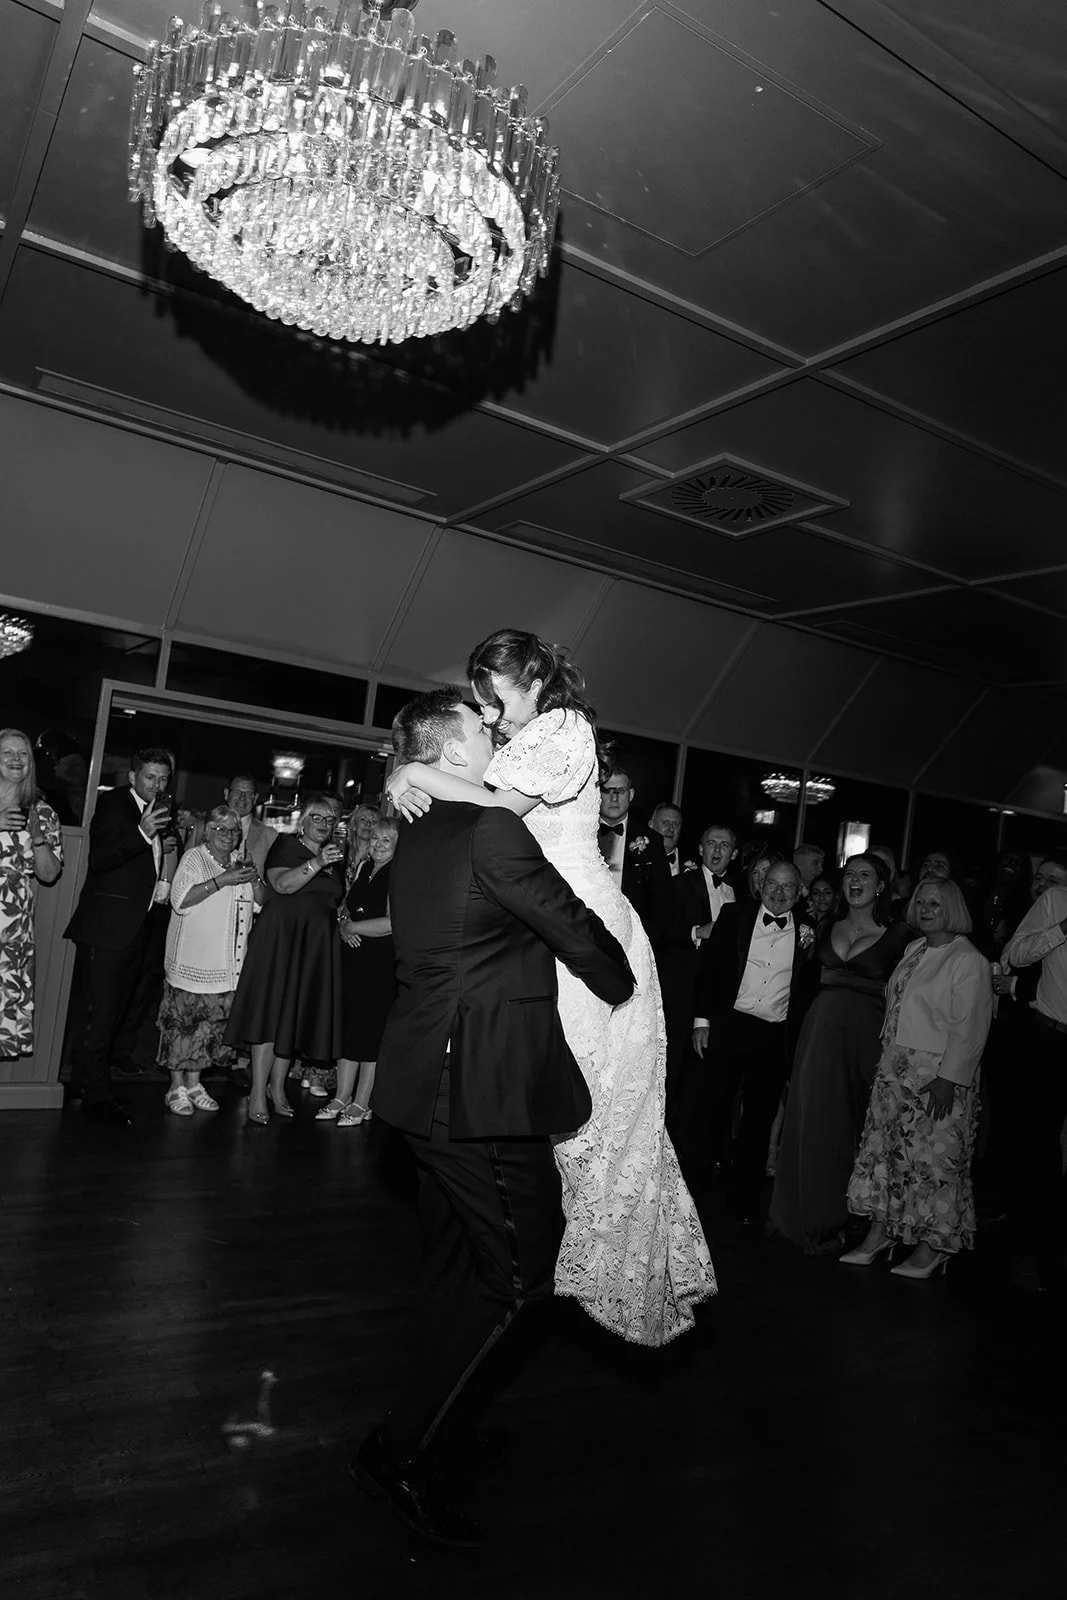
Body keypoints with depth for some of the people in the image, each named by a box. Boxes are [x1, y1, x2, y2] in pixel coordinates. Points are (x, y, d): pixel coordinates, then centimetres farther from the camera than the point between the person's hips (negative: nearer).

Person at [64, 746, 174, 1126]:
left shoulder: (159, 811, 16)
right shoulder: (112, 803, -8)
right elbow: (98, 860, -21)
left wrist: (163, 886, 11)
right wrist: (142, 833, -32)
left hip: (136, 927, 8)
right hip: (107, 926, -8)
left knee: (113, 1010, 14)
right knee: (100, 1010, -7)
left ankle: (81, 1080, 25)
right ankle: (96, 1095, -2)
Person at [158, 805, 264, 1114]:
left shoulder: (241, 862, 15)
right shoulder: (194, 858, -4)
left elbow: (261, 902, 14)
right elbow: (179, 900, -16)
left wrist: (254, 880, -6)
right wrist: (222, 881, -20)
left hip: (227, 965, 6)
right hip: (191, 960, -6)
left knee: (212, 1022, 9)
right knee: (182, 1021, -2)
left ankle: (194, 1083, 20)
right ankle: (177, 1088, 8)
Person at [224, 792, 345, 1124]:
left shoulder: (333, 855, 17)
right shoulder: (286, 844, -2)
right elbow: (282, 884, -20)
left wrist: (344, 923, 12)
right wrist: (317, 863, -31)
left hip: (317, 946, 6)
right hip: (282, 938, -6)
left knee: (298, 1014, 8)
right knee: (271, 1009, -8)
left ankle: (278, 1085, 18)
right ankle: (258, 1093, -5)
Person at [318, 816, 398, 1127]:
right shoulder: (365, 870, 13)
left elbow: (392, 923, -20)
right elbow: (345, 906, 21)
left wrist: (351, 926, -9)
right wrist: (344, 923, -1)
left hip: (381, 963, -7)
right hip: (353, 959, 7)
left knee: (372, 1028, 0)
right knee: (348, 1026, 10)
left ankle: (362, 1103, 10)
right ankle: (342, 1097, 19)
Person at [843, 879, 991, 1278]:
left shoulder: (968, 960, -11)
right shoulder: (913, 950, 12)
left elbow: (970, 1028, -16)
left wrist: (949, 1078, -20)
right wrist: (887, 1055, 12)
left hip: (940, 1075, -7)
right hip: (895, 1067, 7)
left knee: (934, 1156, -2)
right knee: (884, 1147, 9)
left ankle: (932, 1248, 11)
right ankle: (879, 1233, 19)